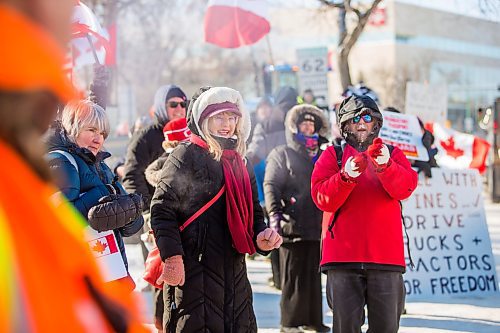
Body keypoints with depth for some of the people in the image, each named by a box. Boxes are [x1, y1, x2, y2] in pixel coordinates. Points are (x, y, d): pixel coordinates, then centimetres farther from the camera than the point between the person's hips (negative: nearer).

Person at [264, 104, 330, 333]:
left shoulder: (322, 157, 21)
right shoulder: (282, 154, 4)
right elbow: (271, 185, -6)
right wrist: (274, 213, -20)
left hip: (317, 225, 5)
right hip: (293, 225, -5)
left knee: (314, 275, 8)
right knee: (294, 275, -4)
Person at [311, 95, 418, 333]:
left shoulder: (392, 154, 16)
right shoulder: (332, 156, 12)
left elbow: (405, 187, -5)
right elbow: (322, 198, -3)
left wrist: (385, 165, -24)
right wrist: (347, 175, -20)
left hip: (386, 255, 1)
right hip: (343, 255, -1)